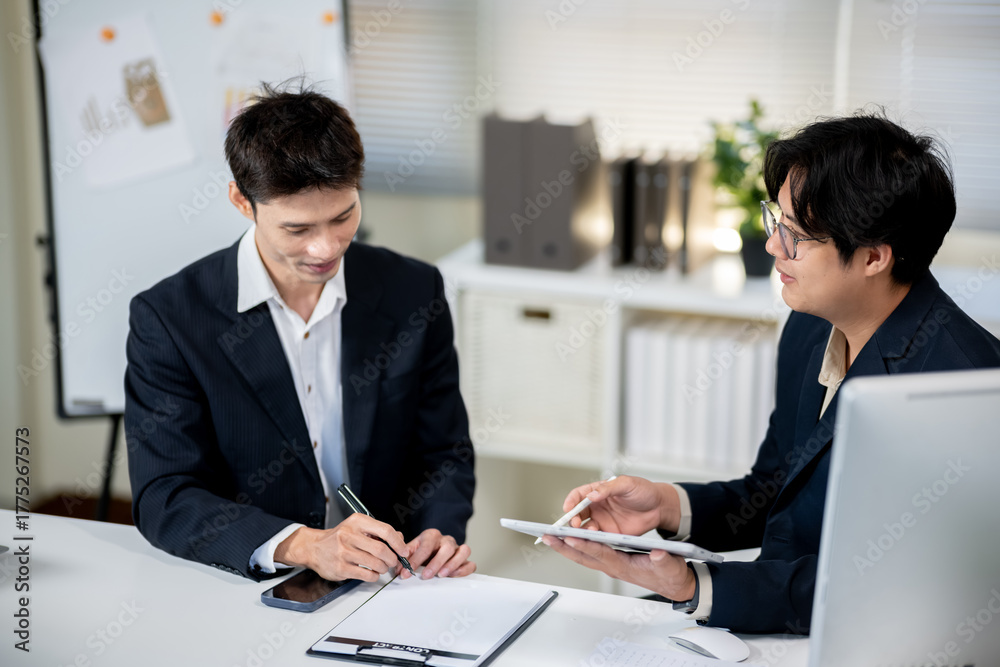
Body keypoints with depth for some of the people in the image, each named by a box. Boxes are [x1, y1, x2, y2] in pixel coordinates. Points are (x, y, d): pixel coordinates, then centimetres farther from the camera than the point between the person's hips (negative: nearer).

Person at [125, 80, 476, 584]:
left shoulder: (414, 293, 0)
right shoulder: (167, 319, -8)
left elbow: (444, 454, 8)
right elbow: (164, 499, -13)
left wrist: (438, 534, -13)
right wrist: (303, 546, -27)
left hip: (388, 586, 2)